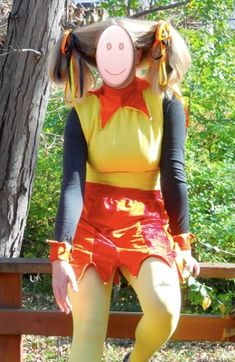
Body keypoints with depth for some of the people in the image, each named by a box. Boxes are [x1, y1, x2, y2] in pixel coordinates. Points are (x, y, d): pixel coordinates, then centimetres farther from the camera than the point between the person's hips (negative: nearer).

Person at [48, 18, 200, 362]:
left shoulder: (165, 102, -4)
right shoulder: (83, 110, -3)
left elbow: (173, 173, -4)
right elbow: (72, 181, -12)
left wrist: (183, 244, -5)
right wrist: (60, 255, -22)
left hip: (147, 221, 0)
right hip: (92, 220, 1)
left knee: (164, 309, -25)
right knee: (87, 330, -14)